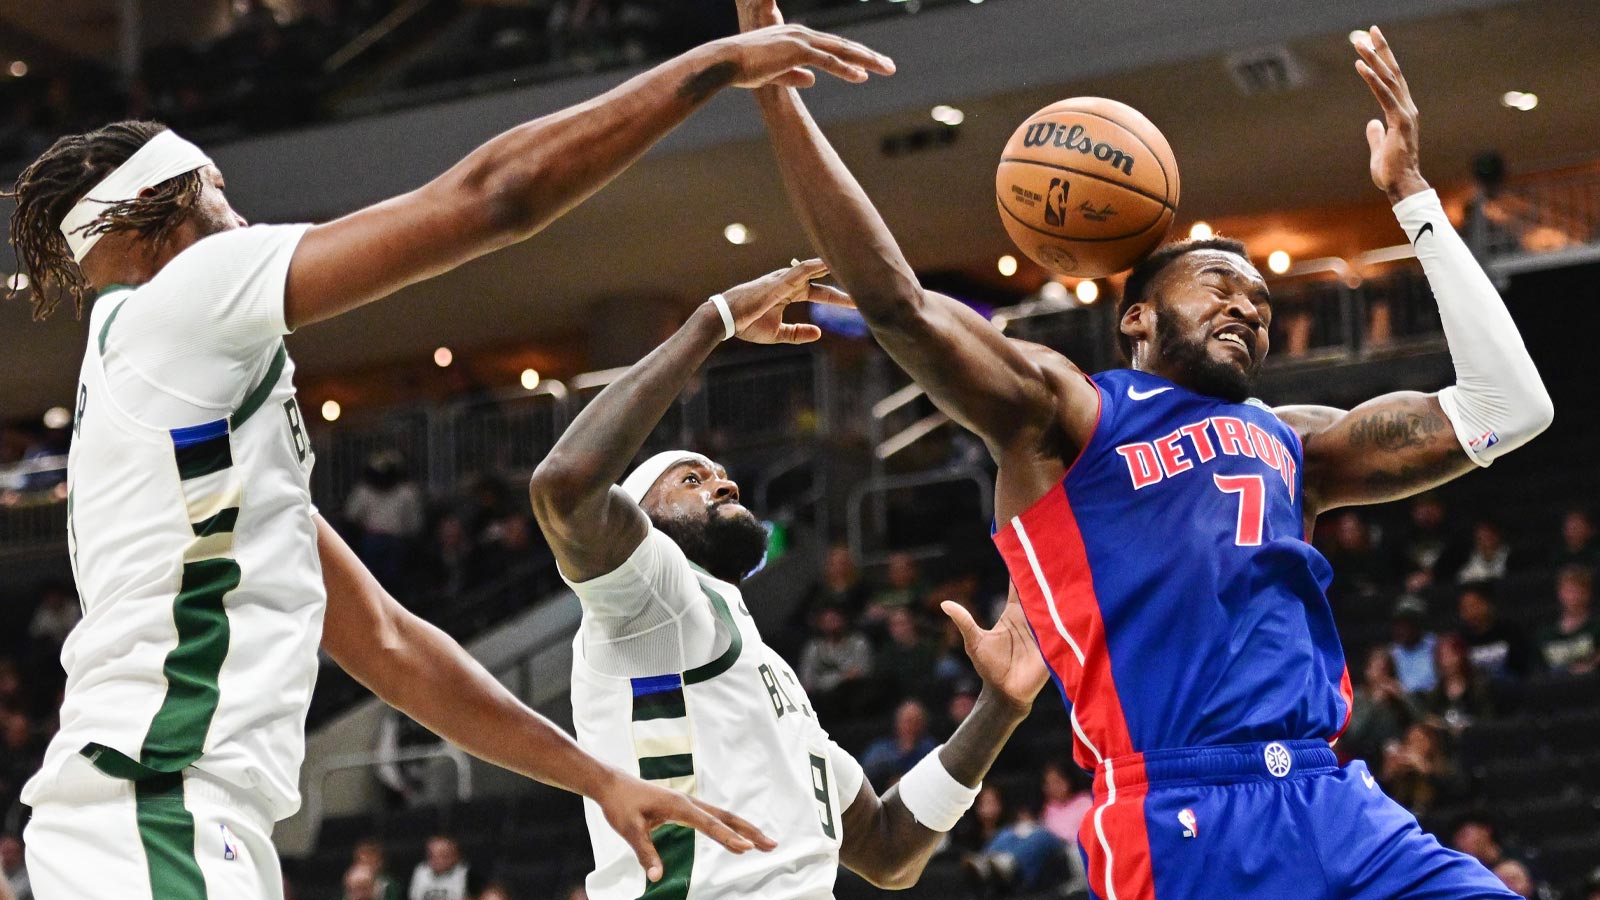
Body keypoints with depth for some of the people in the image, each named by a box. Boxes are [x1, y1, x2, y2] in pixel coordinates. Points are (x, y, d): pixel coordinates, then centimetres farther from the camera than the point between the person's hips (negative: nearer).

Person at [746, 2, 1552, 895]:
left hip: (1341, 808, 6)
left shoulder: (1292, 442, 25)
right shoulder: (1063, 411, 9)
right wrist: (778, 91, -9)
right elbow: (897, 303, -4)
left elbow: (1507, 408, 20)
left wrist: (1413, 196, 20)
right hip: (1182, 825, -6)